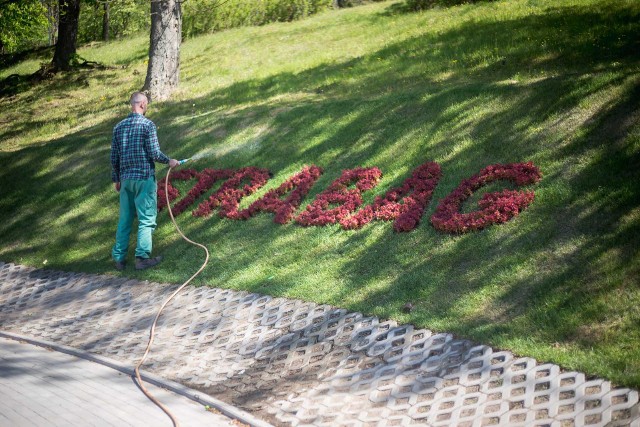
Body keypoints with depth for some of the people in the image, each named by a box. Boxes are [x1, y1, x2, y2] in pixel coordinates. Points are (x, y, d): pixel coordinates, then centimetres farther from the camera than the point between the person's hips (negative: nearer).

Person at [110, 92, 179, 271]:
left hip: (125, 178, 6)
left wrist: (116, 179, 20)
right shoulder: (148, 125, -8)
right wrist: (169, 161, 5)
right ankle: (142, 257, -5)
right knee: (146, 219, -1)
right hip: (144, 177, -5)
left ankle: (119, 258, 12)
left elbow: (114, 157, 11)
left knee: (124, 219, 11)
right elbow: (154, 153, -12)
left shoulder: (119, 127, 9)